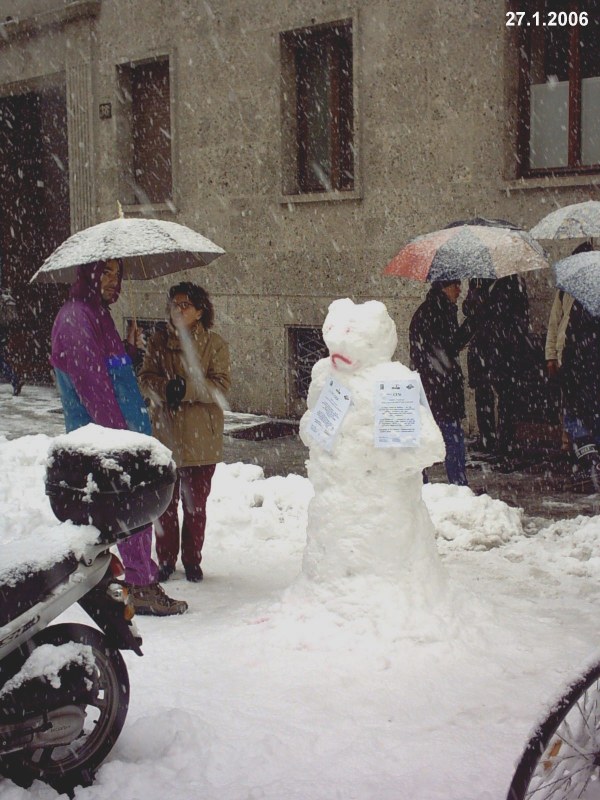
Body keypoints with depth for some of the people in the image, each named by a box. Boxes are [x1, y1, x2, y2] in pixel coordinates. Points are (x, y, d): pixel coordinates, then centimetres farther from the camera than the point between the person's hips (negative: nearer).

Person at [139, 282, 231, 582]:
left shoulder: (214, 344, -2)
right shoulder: (159, 340, 5)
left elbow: (221, 387, -10)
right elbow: (146, 378, -2)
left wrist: (187, 388, -24)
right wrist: (166, 388, -23)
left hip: (201, 437, -2)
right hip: (165, 434, 2)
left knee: (196, 503, 8)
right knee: (165, 501, 9)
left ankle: (192, 560, 22)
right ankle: (166, 559, 22)